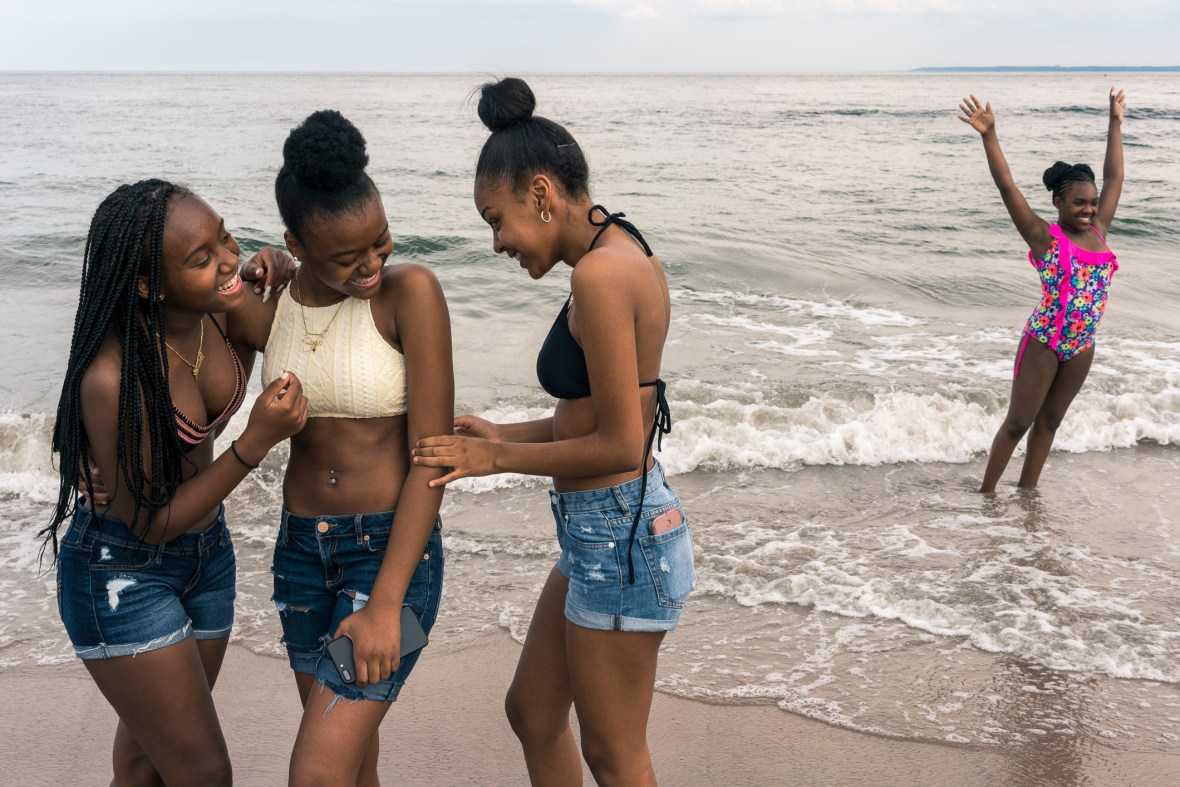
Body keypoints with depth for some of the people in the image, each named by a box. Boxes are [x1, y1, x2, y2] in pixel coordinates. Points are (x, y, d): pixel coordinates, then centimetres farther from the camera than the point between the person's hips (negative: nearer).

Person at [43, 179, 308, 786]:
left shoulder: (210, 309, -14)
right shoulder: (111, 377, -32)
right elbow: (153, 524, -23)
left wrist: (275, 268, -11)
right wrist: (256, 442, -31)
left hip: (205, 552, 7)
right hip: (123, 571, -7)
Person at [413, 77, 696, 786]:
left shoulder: (599, 275, -22)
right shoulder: (628, 252, 8)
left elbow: (619, 445, -22)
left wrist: (500, 458, -11)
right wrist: (504, 436, 8)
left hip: (620, 538, -10)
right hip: (602, 531, 10)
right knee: (533, 713, 23)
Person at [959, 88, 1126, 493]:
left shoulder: (1098, 232, 5)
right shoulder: (1044, 237, -10)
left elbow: (1114, 178, 16)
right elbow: (1007, 188, -18)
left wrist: (1115, 123, 22)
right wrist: (989, 136, -26)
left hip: (1081, 346, 6)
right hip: (1044, 342, -6)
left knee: (1049, 421, 14)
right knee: (1018, 422, 1)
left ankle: (1026, 493, 25)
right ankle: (987, 491, 12)